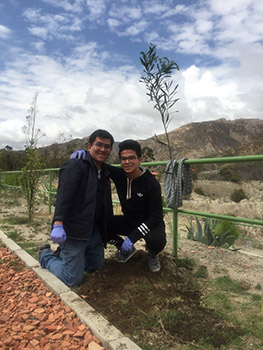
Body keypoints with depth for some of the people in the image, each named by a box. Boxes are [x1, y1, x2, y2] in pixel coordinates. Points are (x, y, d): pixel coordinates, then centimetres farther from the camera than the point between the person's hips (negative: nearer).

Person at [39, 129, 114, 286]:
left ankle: (65, 254, 38)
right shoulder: (75, 166, -13)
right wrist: (58, 223, -35)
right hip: (73, 230, -8)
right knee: (74, 279, 1)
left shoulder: (105, 171, 12)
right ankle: (46, 255, 25)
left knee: (95, 265, 21)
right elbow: (63, 195, -25)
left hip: (94, 230, 8)